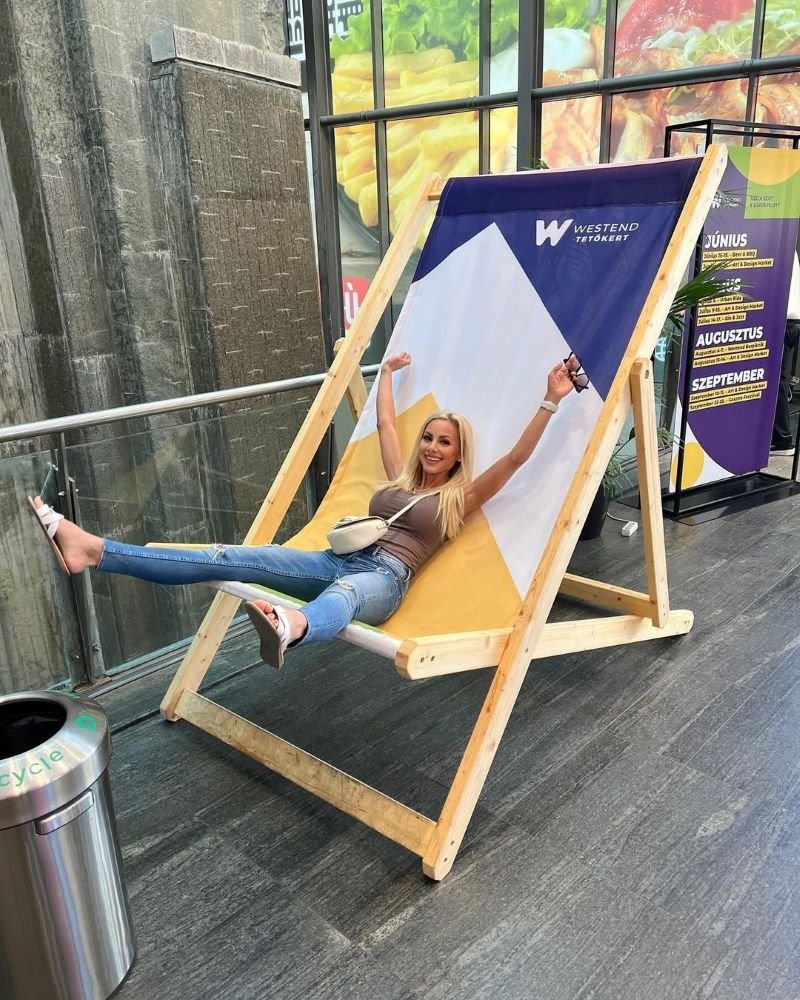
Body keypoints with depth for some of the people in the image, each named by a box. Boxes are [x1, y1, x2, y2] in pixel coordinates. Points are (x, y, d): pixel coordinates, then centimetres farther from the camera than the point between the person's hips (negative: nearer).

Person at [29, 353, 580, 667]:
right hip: (341, 560, 6)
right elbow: (385, 423, 37)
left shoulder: (461, 498, 12)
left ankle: (288, 629, -86)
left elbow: (516, 457, 2)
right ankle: (93, 550, -20)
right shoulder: (401, 478, 27)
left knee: (344, 593, -47)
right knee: (235, 559, -12)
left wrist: (552, 401, -2)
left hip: (383, 579, -6)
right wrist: (387, 373, 49)